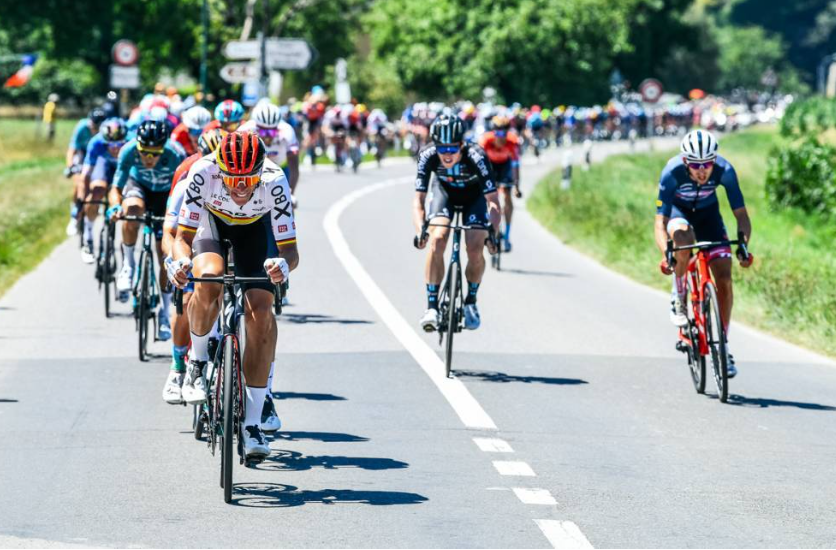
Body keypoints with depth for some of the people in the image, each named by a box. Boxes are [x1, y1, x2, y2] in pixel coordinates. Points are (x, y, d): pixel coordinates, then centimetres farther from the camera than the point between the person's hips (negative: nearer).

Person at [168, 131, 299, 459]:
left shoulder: (274, 182, -36)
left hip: (255, 228, 0)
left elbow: (290, 249, -35)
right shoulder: (203, 173, -36)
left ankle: (252, 423, -8)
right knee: (208, 279, -33)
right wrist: (180, 262, -53)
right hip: (211, 221, 0)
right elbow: (183, 237, -31)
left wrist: (283, 265, -59)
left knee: (260, 312, -16)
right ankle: (197, 362, -6)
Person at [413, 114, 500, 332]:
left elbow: (493, 201, -35)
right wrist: (420, 230, -43)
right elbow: (418, 199, -28)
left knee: (475, 249, -18)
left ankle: (471, 301, 7)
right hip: (444, 191, 1)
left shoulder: (476, 156, -37)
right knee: (437, 240, -23)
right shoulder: (427, 156, -31)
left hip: (474, 195, -1)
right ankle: (432, 306, -17)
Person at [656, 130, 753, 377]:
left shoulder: (724, 170, -31)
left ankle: (722, 344, 4)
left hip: (707, 212, 2)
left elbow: (741, 213, -27)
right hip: (678, 211, -2)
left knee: (724, 280, -10)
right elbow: (660, 222, -35)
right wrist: (665, 253, -52)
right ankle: (679, 298, -12)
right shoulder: (672, 172, -35)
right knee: (683, 240, -38)